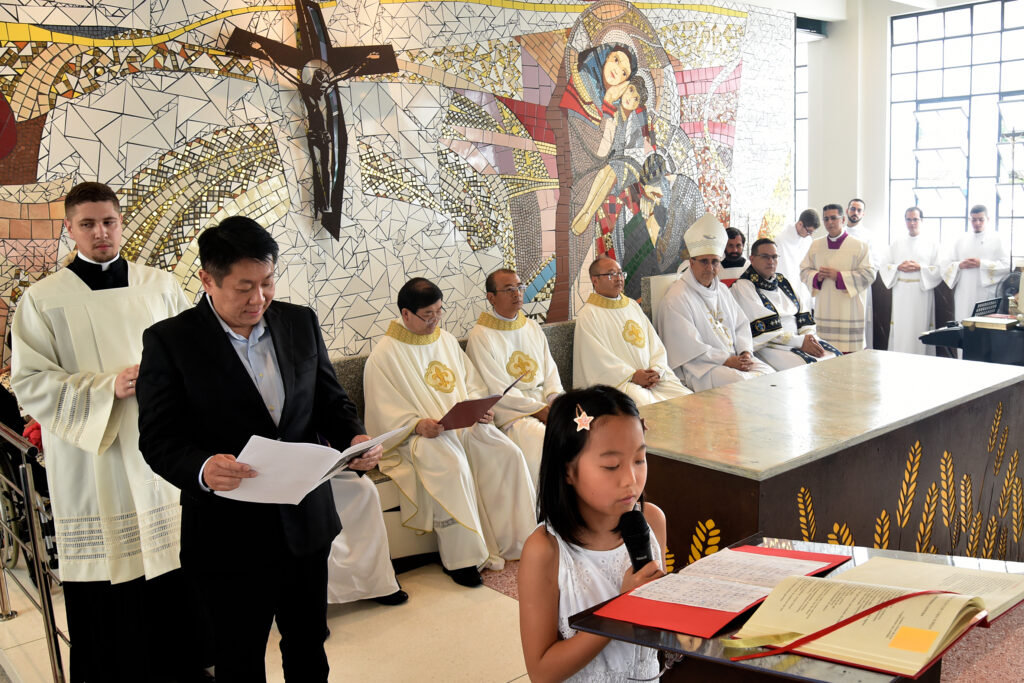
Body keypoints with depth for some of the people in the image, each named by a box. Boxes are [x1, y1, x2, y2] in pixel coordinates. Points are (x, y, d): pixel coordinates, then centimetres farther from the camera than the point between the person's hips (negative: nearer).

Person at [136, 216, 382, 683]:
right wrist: (202, 469, -32)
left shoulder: (301, 323, 3)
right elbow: (158, 438, -11)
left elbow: (330, 400, 9)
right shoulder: (169, 341, -9)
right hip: (229, 537, -4)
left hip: (307, 524, 4)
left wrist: (354, 437, -12)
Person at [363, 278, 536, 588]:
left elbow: (471, 383, 18)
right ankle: (460, 557, -22)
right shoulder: (384, 355, -3)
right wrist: (418, 425, -24)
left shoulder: (447, 340, 16)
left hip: (467, 424, 6)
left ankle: (516, 538, -6)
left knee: (508, 454, -19)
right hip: (419, 435, -5)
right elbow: (385, 411, -8)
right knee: (452, 465, -35)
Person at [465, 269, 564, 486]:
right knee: (545, 440, -31)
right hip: (511, 412, -6)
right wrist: (539, 410, -14)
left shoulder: (532, 328, 18)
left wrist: (555, 398, -5)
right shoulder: (481, 336, -4)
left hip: (545, 402, 6)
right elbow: (497, 390, -9)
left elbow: (550, 371, 17)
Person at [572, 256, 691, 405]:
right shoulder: (588, 315, -1)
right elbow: (598, 359, -10)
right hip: (618, 380, -6)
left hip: (650, 375, 7)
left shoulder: (632, 305, 21)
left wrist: (656, 369, -3)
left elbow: (655, 343, 16)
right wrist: (632, 376, -15)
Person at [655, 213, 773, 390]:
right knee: (740, 381, -30)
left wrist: (745, 352, -2)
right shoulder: (676, 298, -10)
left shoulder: (722, 290, 18)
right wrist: (727, 361, -16)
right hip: (698, 366, -8)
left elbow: (741, 324, 19)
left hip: (734, 357, 8)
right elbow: (689, 348, -15)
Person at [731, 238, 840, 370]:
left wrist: (809, 336, -8)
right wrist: (799, 342, -18)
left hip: (798, 338, 8)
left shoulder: (783, 281, 18)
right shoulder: (742, 287, -5)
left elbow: (804, 314, 14)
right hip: (769, 346, -8)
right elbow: (762, 327, -15)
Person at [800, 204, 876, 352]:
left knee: (847, 353, -7)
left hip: (848, 311, -3)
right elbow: (804, 270, 13)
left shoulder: (859, 246, 1)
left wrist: (839, 276, -15)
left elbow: (869, 274, -6)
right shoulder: (816, 245, 12)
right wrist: (817, 277, -9)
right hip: (823, 311, 3)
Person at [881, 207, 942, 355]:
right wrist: (898, 267, -9)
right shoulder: (896, 244, 13)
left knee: (919, 329, -3)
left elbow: (939, 270, 0)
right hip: (901, 294, 2)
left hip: (922, 292, -2)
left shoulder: (931, 245, 6)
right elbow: (884, 267, 9)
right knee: (900, 330, -1)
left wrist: (920, 267, -13)